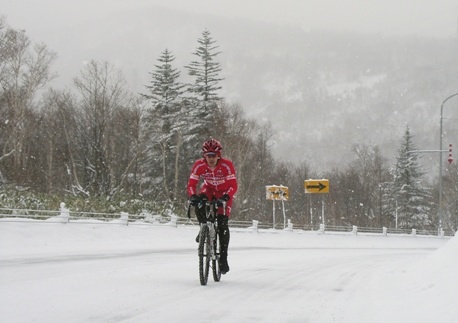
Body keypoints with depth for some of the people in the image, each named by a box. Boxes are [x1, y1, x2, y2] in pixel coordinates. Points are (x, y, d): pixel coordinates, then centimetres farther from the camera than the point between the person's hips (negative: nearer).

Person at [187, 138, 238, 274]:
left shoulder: (227, 165, -29)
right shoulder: (199, 165, -23)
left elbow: (233, 186, -28)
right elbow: (191, 184, -20)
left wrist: (226, 197, -47)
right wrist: (193, 196, -40)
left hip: (224, 193, -2)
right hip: (209, 189, 2)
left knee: (222, 224, -14)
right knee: (198, 204, -32)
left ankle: (223, 258, -6)